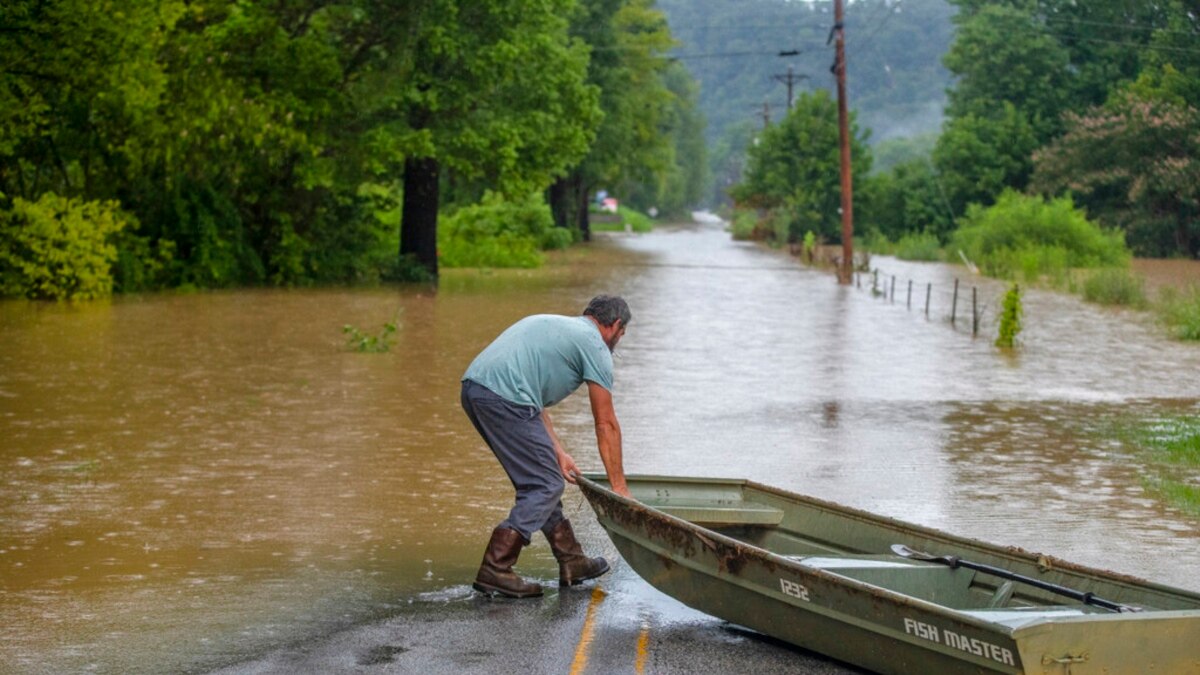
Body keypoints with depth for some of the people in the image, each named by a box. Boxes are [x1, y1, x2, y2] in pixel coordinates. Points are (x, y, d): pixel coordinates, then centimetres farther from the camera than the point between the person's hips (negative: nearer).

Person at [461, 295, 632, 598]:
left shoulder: (553, 324, 31)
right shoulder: (595, 346, 6)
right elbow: (606, 425, 8)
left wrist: (558, 452, 25)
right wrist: (619, 486, 15)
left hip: (473, 385, 9)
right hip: (503, 397, -9)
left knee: (541, 479, 19)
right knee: (546, 486, -2)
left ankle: (571, 561, 27)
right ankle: (495, 569, -8)